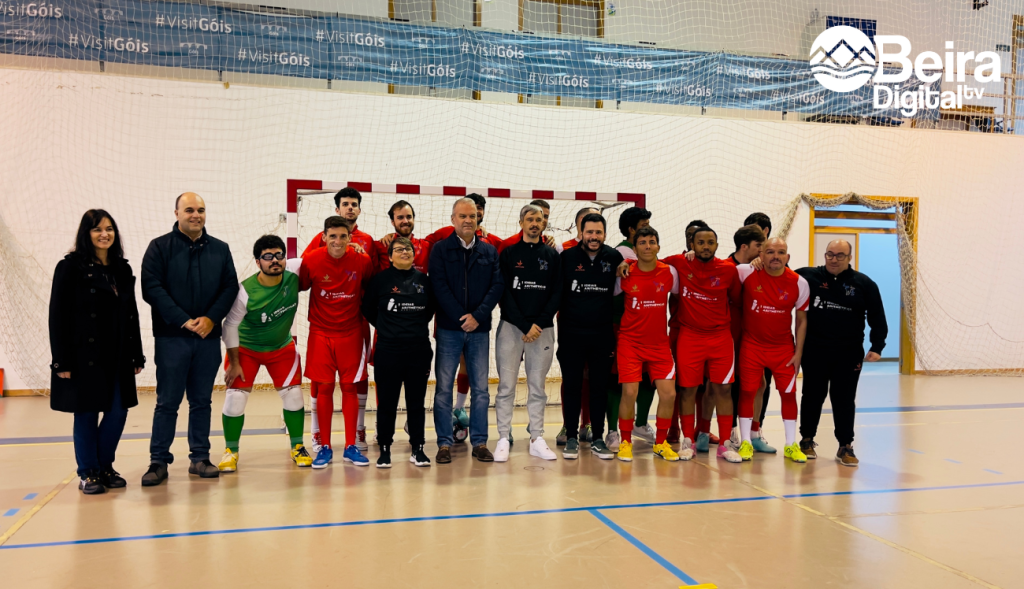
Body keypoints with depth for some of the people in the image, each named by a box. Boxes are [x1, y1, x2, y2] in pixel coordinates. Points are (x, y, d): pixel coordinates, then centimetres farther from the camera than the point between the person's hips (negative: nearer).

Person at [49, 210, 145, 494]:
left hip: (117, 356, 5)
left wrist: (136, 355, 9)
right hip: (84, 356, -5)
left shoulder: (122, 269, 10)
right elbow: (58, 316, -8)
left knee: (118, 412, 5)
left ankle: (105, 466, 24)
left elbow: (132, 315, 12)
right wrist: (62, 361, -13)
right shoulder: (70, 267, -5)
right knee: (87, 413, 4)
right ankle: (88, 473, 19)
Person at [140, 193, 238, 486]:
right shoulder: (160, 247, 1)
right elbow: (151, 288, -8)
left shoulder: (220, 249, 10)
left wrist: (211, 318, -9)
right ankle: (159, 461, 10)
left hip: (209, 337, 3)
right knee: (167, 402, 2)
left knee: (202, 401, 10)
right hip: (171, 338, -3)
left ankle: (200, 458, 18)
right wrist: (182, 320, -15)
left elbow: (230, 286, 6)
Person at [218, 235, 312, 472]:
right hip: (246, 348, -3)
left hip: (282, 347, 3)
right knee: (235, 395, -8)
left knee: (293, 394, -1)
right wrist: (234, 362, -12)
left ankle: (297, 447, 17)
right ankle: (231, 451, 12)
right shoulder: (246, 291, -29)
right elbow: (230, 324, -18)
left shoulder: (294, 271, -22)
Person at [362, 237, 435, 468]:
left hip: (419, 350, 2)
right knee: (387, 402, 3)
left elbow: (431, 307, 17)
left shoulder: (423, 280, 5)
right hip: (388, 351, -2)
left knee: (417, 401, 8)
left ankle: (417, 449, 18)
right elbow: (368, 310, 7)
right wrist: (387, 327, 8)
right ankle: (385, 449, 15)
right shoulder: (380, 280, -1)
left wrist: (418, 326, 11)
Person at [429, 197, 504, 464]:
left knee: (480, 389, 6)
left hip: (479, 329, 2)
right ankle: (444, 444, 10)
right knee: (444, 388, 1)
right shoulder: (441, 249, 2)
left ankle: (479, 443, 14)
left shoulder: (489, 251, 9)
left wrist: (478, 316, -12)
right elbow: (439, 286, -7)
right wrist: (460, 317, -14)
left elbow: (498, 285, 0)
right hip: (449, 328, -2)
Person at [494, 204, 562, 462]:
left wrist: (539, 324, -8)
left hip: (542, 328, 2)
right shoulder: (508, 254, 4)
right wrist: (525, 326, -10)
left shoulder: (552, 255, 10)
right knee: (507, 385, -1)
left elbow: (557, 293, 4)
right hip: (511, 327, -2)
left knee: (538, 386, 6)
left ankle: (537, 439, 12)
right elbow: (504, 293, -2)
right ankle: (503, 439, 4)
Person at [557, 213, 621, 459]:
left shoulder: (614, 258, 3)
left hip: (602, 334, 2)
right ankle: (572, 437, 16)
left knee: (600, 386, 7)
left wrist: (616, 332, 10)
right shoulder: (567, 257, -2)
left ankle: (598, 438, 17)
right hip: (571, 334, -1)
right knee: (572, 385, 5)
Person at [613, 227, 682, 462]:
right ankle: (625, 443, 10)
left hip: (660, 343, 2)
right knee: (629, 392, -10)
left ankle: (660, 443, 17)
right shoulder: (625, 274, -6)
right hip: (630, 342, -2)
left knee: (668, 393, -4)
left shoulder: (670, 272, -2)